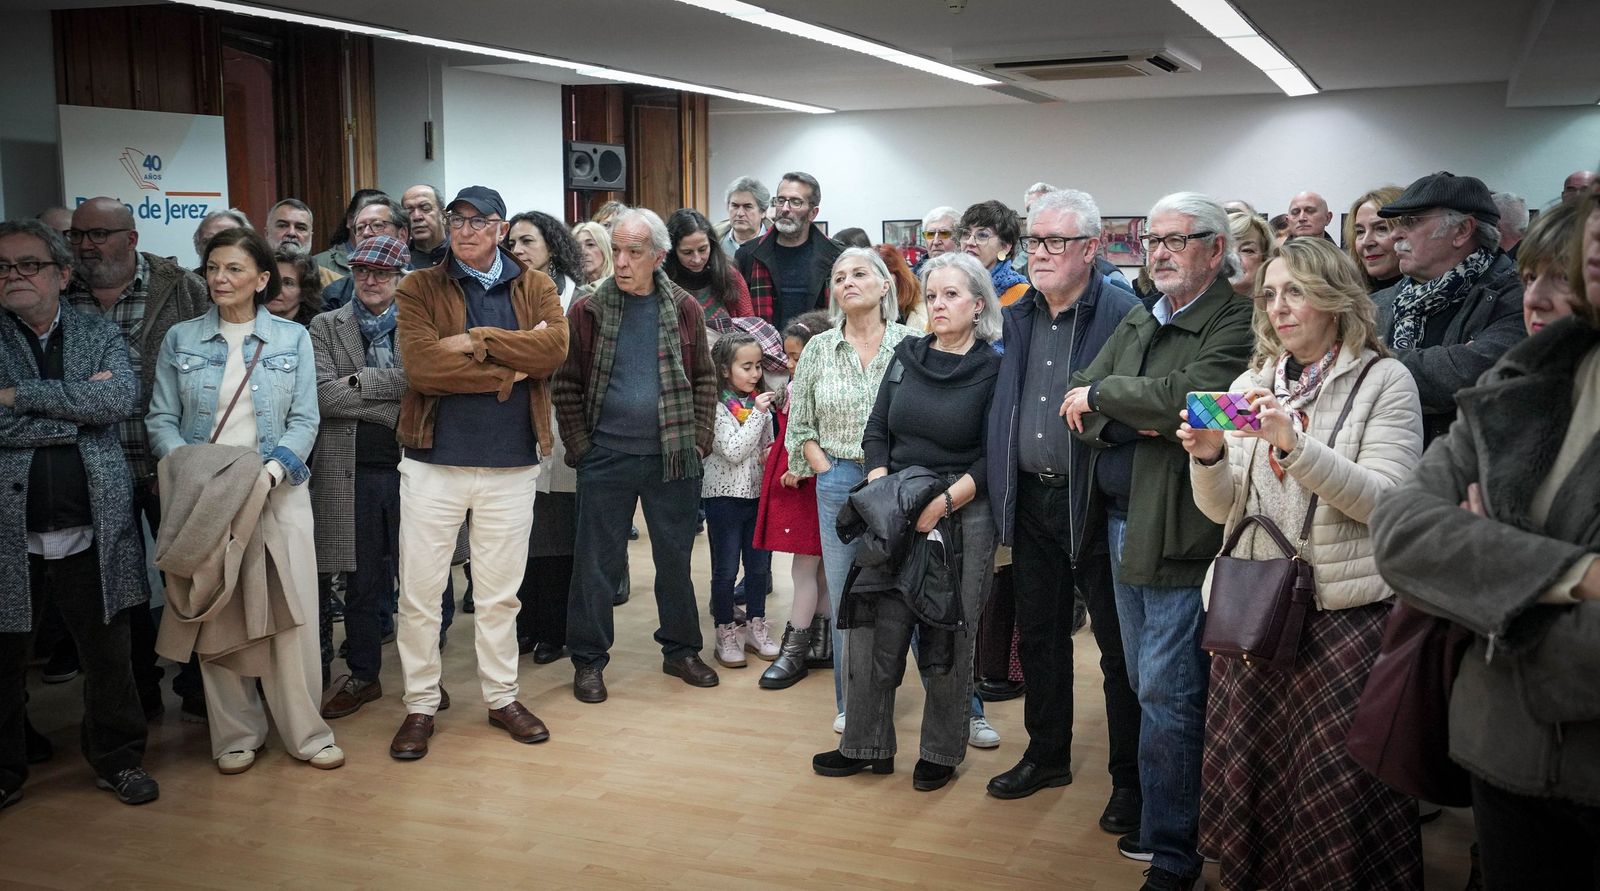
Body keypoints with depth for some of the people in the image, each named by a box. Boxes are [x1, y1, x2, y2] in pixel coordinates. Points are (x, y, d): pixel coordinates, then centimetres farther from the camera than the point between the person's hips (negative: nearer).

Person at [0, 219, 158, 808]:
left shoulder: (101, 336, 6)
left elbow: (122, 399, -13)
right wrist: (80, 410, -12)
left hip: (91, 533, 1)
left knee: (109, 655, 11)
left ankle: (118, 759, 28)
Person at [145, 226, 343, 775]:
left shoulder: (292, 338, 5)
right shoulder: (180, 340, 7)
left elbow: (304, 420, 2)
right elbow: (161, 419, 5)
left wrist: (273, 469, -15)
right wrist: (190, 469, -13)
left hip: (277, 492, -1)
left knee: (290, 614, -2)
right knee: (214, 617, 3)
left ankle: (305, 732, 10)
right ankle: (236, 734, 16)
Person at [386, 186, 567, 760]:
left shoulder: (535, 287, 6)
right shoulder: (419, 288, -1)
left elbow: (554, 347, -13)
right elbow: (421, 365, -17)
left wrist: (476, 340, -17)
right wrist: (510, 371, -13)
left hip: (511, 464, 2)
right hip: (433, 461, -1)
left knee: (501, 592, 13)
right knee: (420, 592, 5)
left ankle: (502, 696, 28)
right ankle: (421, 705, 20)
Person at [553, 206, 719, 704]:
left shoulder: (684, 309, 3)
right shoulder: (588, 311, -1)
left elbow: (704, 379, 7)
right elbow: (567, 386, 1)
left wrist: (699, 440, -1)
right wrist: (580, 448, -5)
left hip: (673, 457, 1)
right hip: (606, 458, -1)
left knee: (676, 559, 11)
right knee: (597, 563, 5)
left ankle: (681, 651, 26)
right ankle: (588, 660, 17)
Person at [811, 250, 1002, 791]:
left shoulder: (994, 370, -4)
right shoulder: (907, 355, 8)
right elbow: (876, 432, 10)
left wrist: (943, 503, -16)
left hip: (961, 519, -4)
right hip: (893, 516, 4)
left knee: (944, 640, 4)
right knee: (874, 630, 2)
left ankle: (941, 752, 21)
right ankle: (867, 745, 16)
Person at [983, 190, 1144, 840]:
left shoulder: (1124, 314, -11)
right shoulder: (1017, 317, 10)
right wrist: (1003, 491, 11)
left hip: (1097, 501, -6)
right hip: (1031, 498, 7)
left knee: (1119, 645, 3)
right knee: (1038, 634, 17)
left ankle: (1130, 780, 16)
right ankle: (1047, 755, 33)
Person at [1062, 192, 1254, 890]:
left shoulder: (1236, 322, -10)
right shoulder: (1137, 323, 15)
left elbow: (1188, 394, -26)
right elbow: (1077, 403, 7)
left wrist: (1101, 395, -11)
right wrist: (1133, 418, -14)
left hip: (1180, 534, -8)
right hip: (1122, 524, 8)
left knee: (1167, 695, -3)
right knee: (1147, 687, 17)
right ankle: (1157, 817, 30)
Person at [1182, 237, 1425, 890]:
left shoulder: (1384, 381, -2)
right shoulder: (1252, 384, 12)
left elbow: (1385, 502, -12)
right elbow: (1223, 508, 9)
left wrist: (1296, 444, -23)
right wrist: (1209, 458, -12)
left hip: (1346, 610, -4)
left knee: (1337, 789, -1)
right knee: (1245, 774, 9)